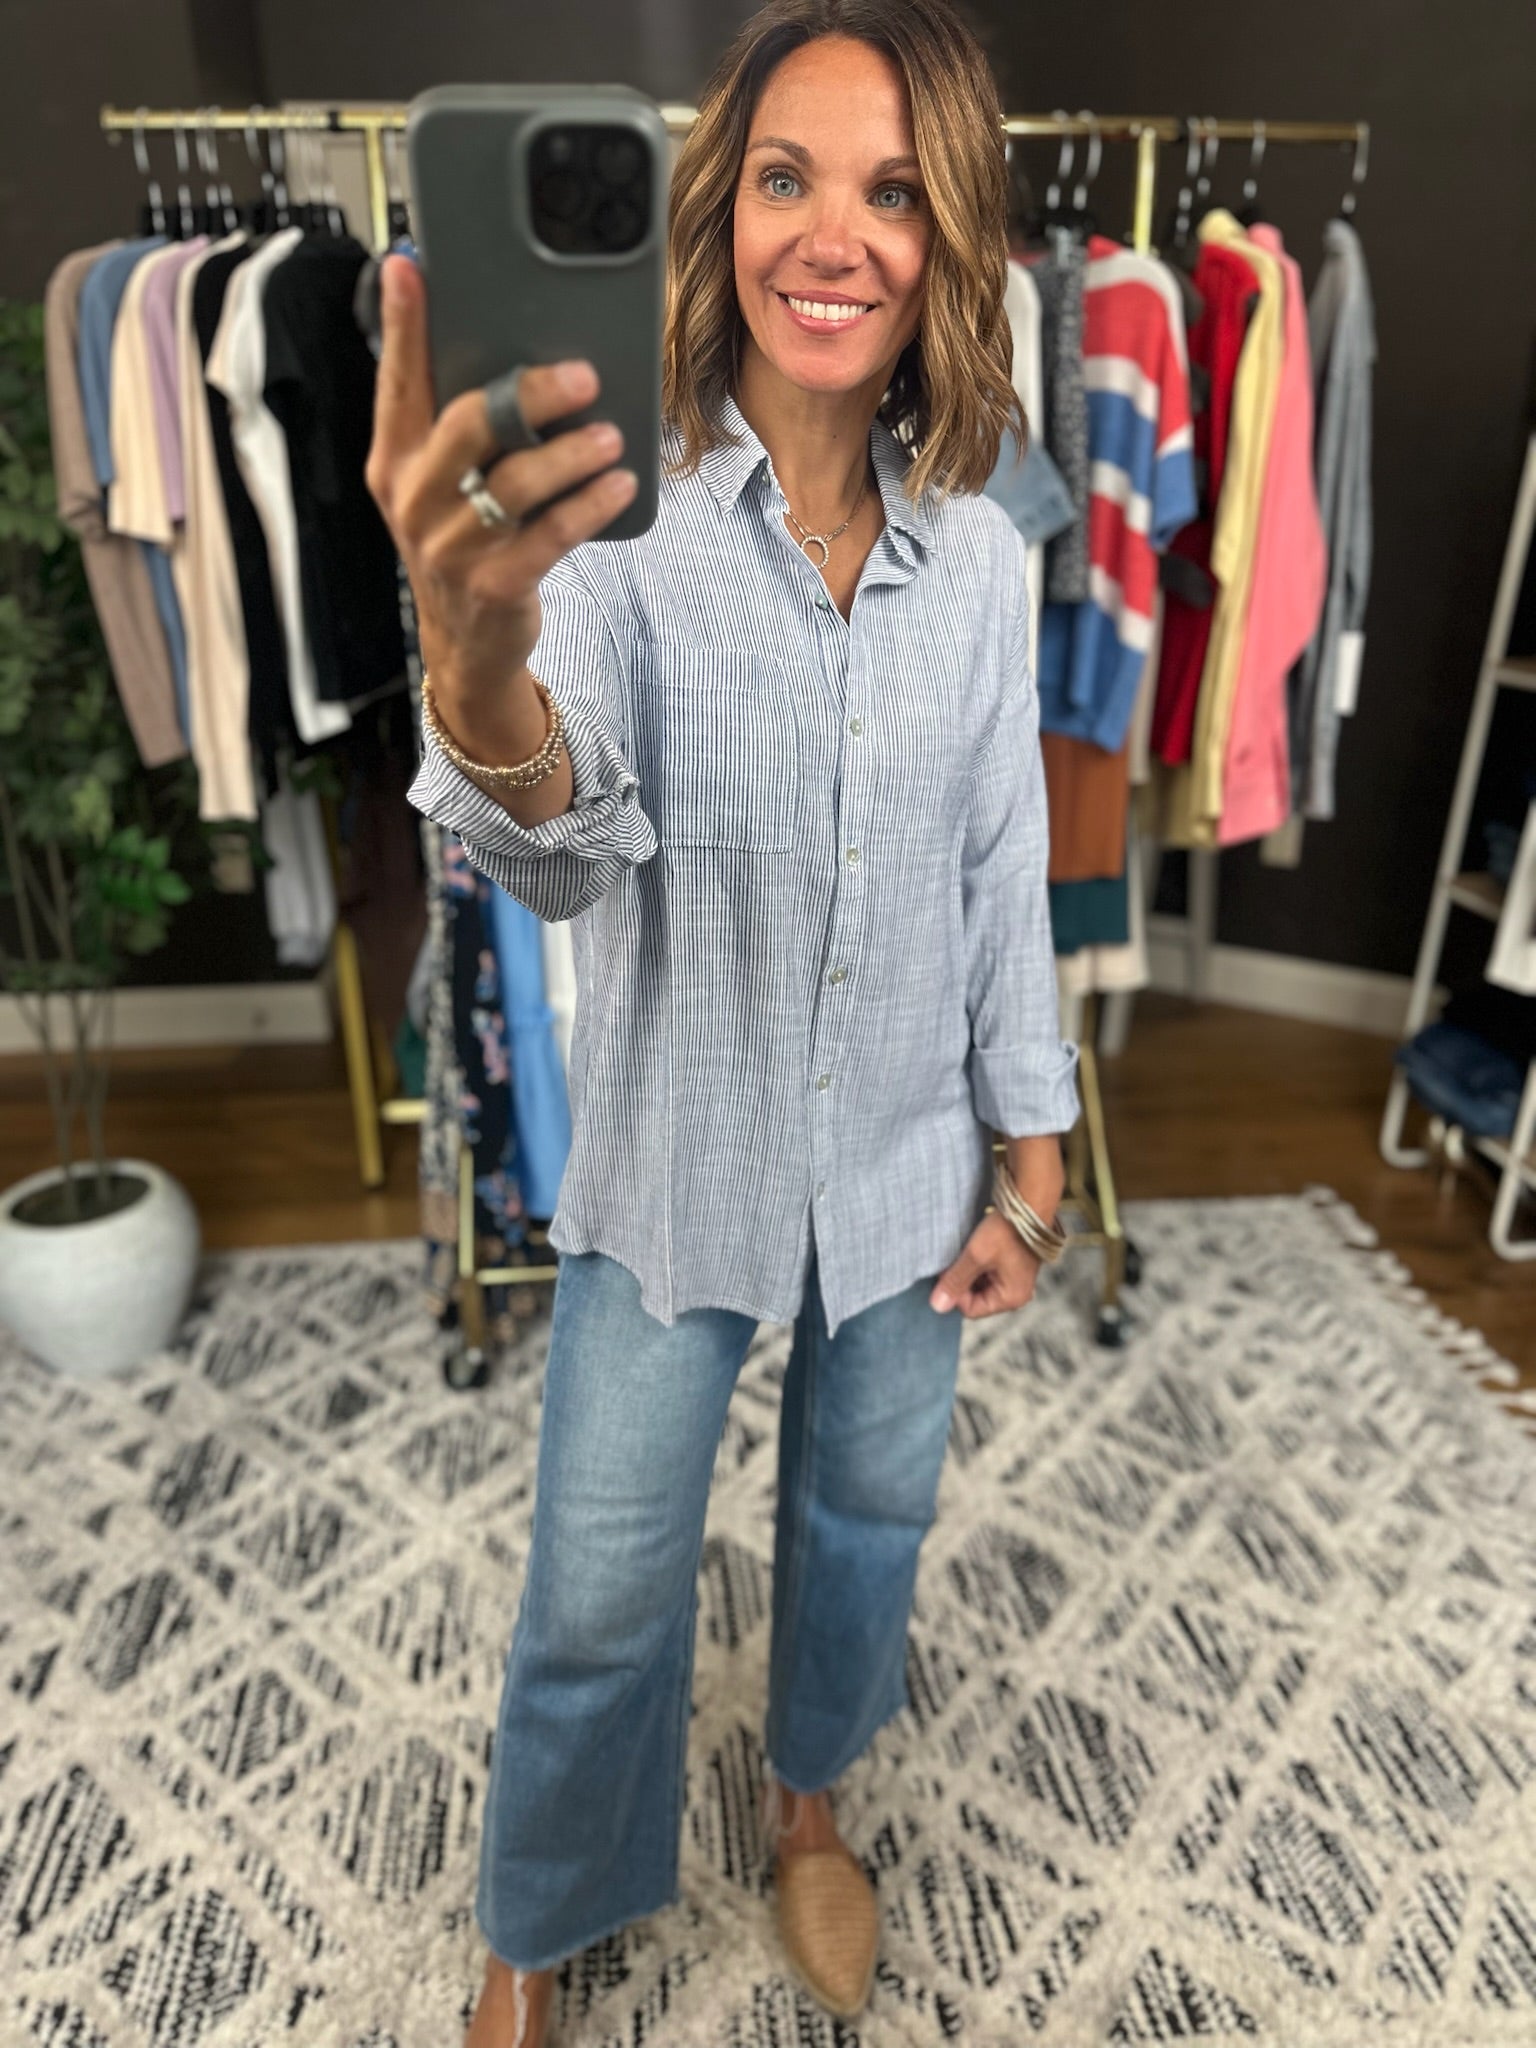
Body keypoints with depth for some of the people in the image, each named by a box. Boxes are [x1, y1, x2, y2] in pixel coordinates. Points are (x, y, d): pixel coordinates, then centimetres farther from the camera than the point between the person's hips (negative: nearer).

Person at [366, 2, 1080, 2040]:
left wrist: (1031, 1165, 3)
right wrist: (478, 662, -57)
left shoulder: (981, 559, -4)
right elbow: (565, 847, -34)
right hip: (681, 1165, -3)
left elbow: (1006, 879, 1)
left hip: (908, 1163, 4)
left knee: (869, 1512, 24)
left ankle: (805, 1795, 57)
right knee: (600, 1597, 13)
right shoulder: (610, 518, -16)